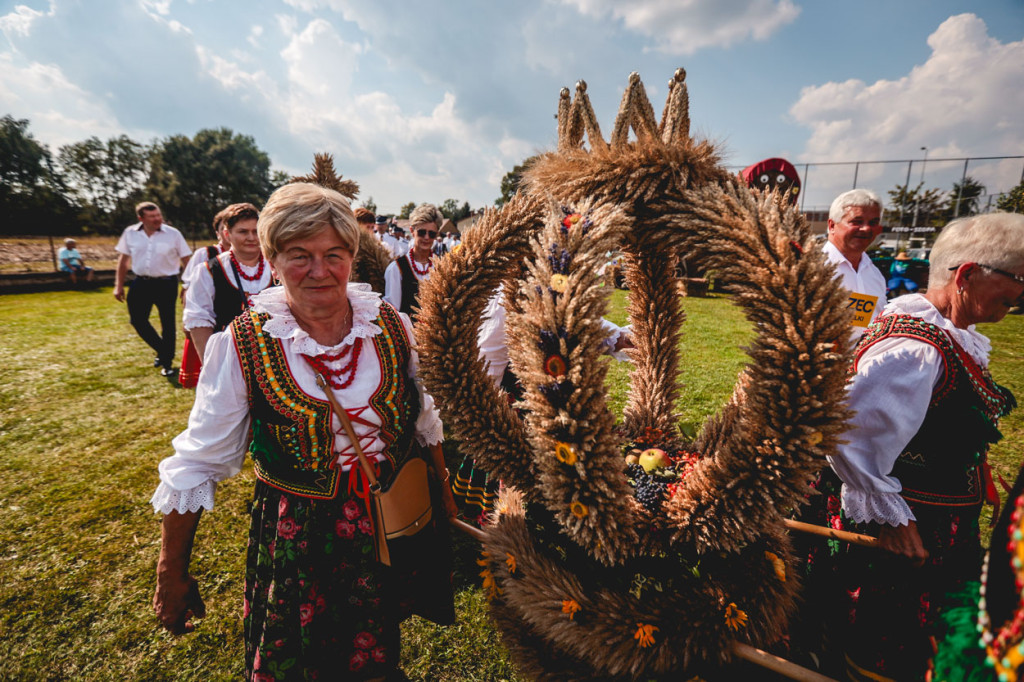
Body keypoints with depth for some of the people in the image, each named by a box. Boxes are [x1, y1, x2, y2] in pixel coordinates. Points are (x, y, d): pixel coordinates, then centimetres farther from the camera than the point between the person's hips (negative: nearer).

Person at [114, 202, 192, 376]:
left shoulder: (173, 234, -6)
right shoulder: (130, 233, 2)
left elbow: (186, 261, -3)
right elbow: (123, 260, 10)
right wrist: (119, 285, 7)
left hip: (166, 284, -3)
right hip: (141, 283, 3)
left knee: (168, 323, 4)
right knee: (137, 320, 4)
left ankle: (167, 363, 19)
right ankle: (162, 350, 28)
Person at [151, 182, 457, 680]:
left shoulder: (391, 327, -8)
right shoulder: (241, 344, -14)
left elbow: (425, 423, 4)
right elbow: (196, 464, -6)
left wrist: (445, 500, 10)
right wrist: (172, 574, -1)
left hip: (392, 529, 3)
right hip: (295, 538, -2)